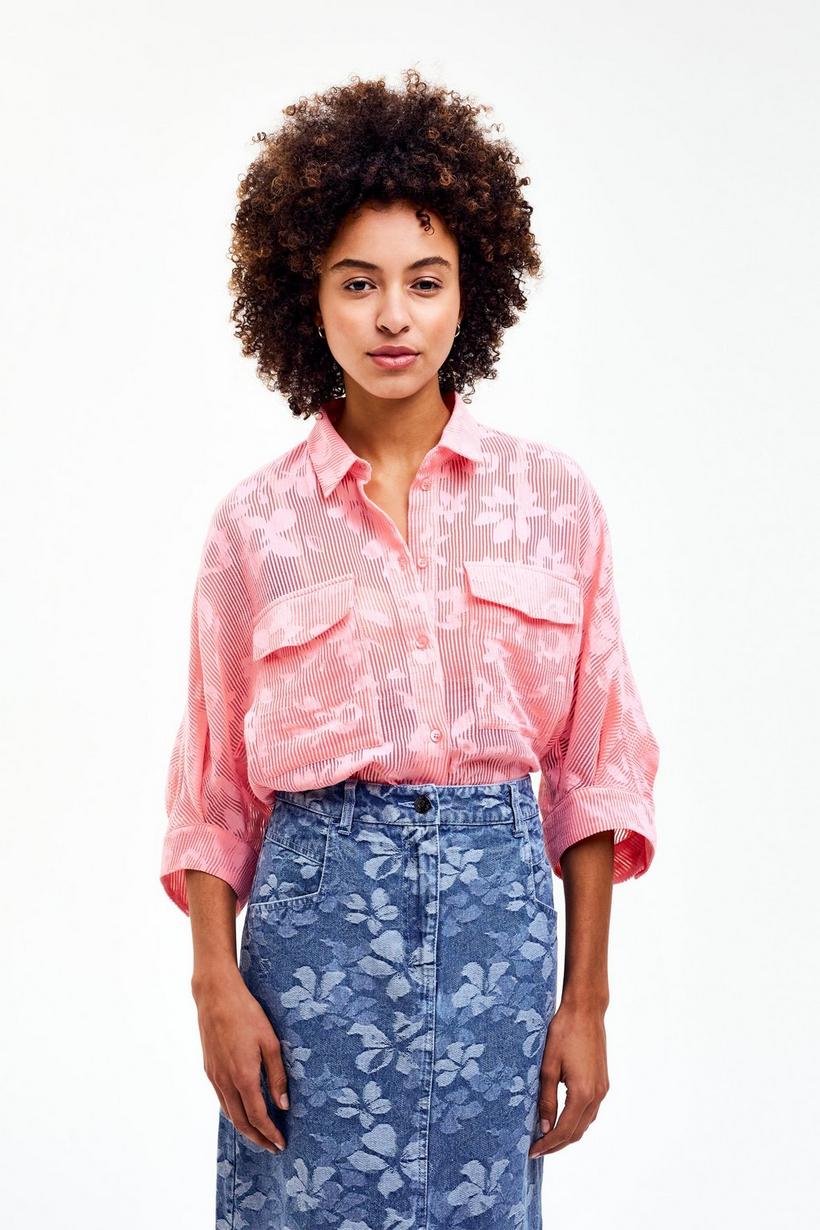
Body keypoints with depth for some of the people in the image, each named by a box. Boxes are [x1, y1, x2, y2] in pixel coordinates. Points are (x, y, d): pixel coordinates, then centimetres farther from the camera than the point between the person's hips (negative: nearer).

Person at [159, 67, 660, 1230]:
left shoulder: (554, 499, 2)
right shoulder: (256, 522, 1)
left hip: (495, 903, 1)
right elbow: (215, 786, 4)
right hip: (315, 910, 0)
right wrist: (218, 988, -5)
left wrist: (585, 1002, 2)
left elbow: (594, 767, 4)